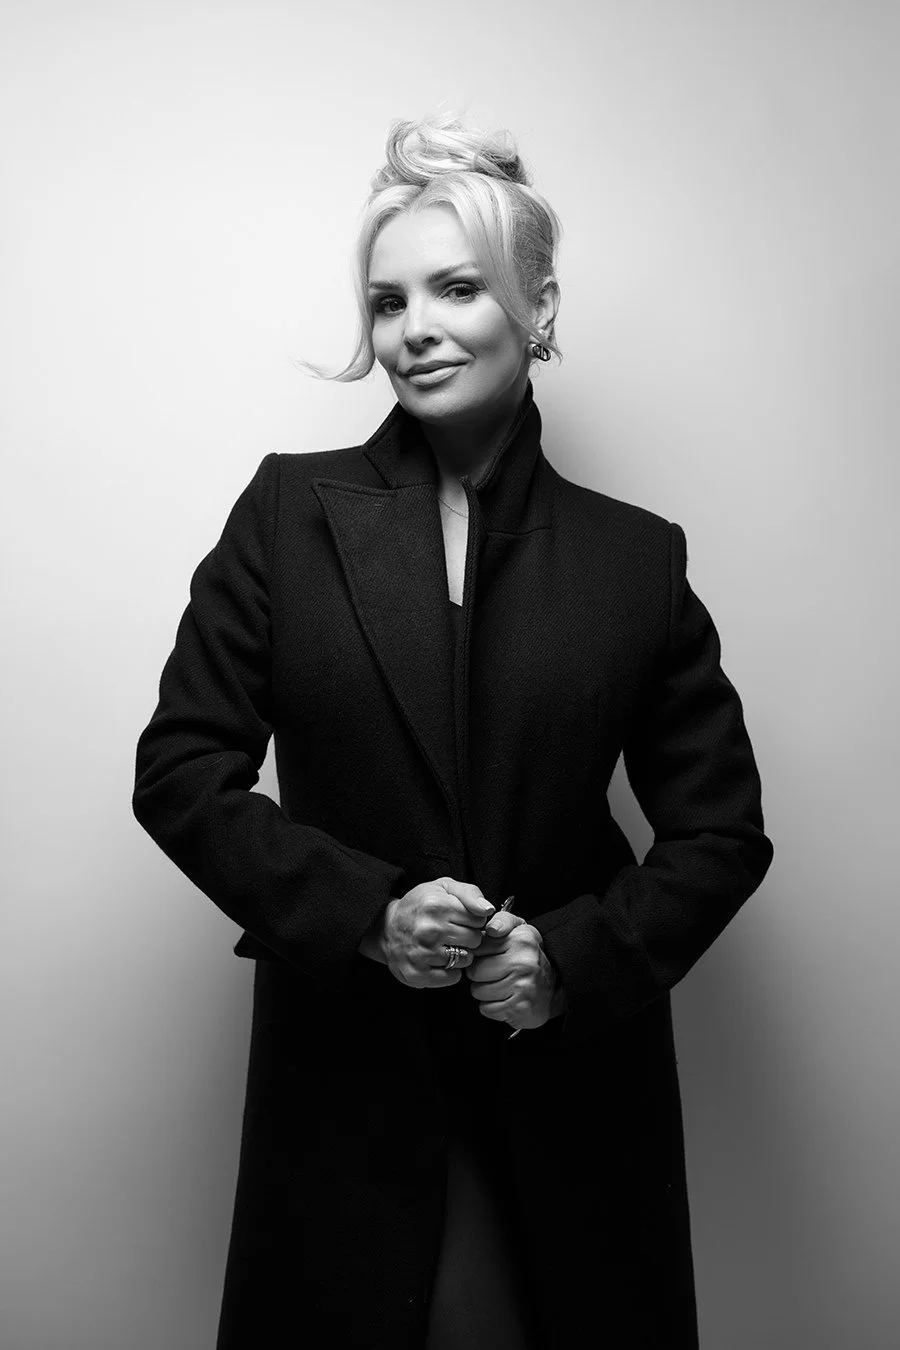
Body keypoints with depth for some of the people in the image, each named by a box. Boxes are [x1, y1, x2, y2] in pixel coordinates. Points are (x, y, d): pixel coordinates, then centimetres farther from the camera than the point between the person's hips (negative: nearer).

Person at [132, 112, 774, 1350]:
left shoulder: (636, 559, -2)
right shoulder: (288, 515, -4)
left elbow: (723, 828, 2)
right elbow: (180, 770, -5)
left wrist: (578, 953, -14)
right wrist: (366, 912, -16)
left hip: (572, 1073, 1)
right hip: (348, 1076, 0)